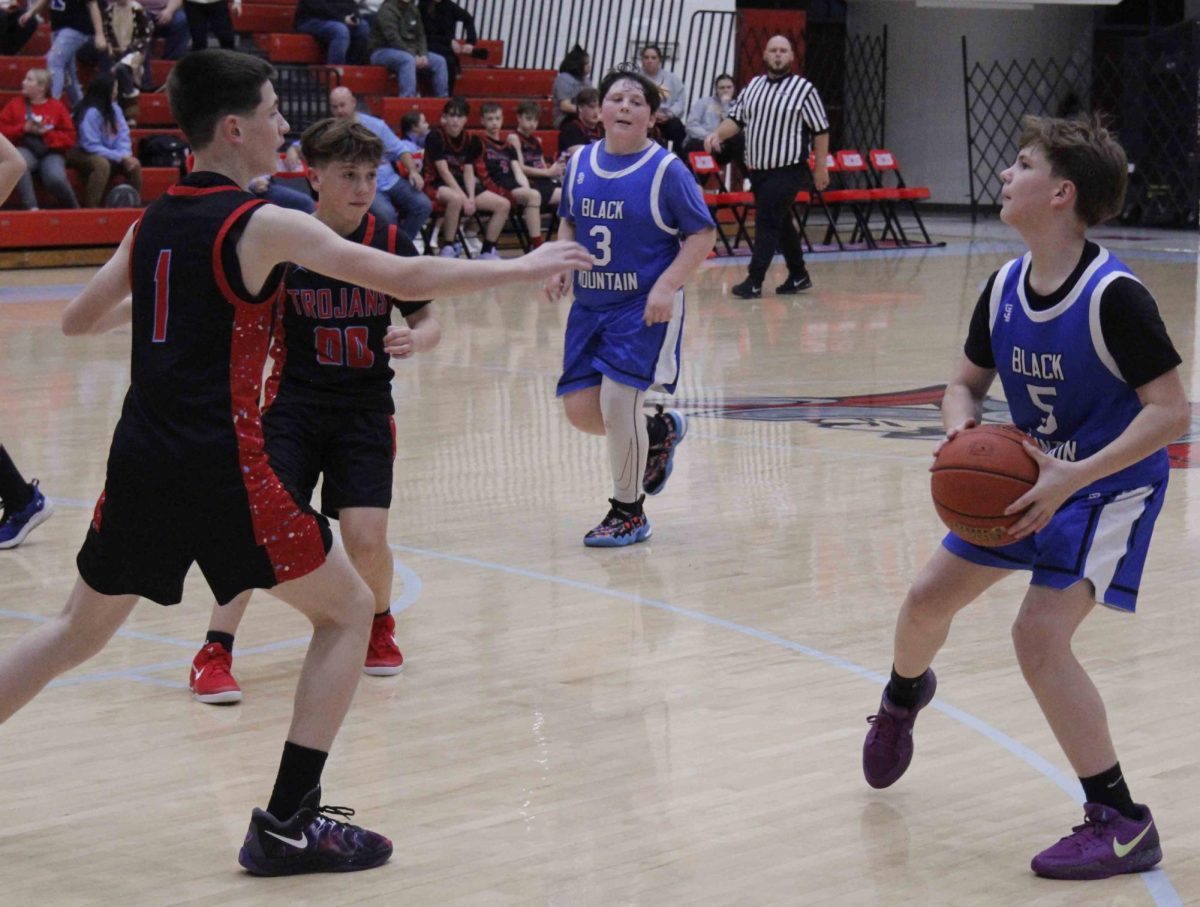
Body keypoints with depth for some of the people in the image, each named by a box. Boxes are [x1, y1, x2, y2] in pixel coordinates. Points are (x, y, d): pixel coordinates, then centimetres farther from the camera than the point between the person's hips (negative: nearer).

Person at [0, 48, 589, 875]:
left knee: (79, 631, 25)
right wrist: (520, 268, 2)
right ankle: (286, 825, 4)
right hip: (220, 469, -7)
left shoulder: (151, 224, 11)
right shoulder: (261, 225, -8)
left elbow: (78, 320, 23)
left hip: (140, 466, 7)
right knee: (348, 610, 8)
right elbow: (407, 280, -7)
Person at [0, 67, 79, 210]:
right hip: (25, 150, 1)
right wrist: (24, 129, -7)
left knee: (56, 179, -33)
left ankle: (74, 211, -5)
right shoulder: (15, 104, 12)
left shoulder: (57, 107, 8)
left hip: (51, 152, -1)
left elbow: (70, 138, 4)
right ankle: (31, 208, -42)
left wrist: (46, 133, -10)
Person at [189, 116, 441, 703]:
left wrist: (414, 339, -16)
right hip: (294, 403, -1)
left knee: (366, 540, -9)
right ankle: (214, 655, -2)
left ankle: (378, 625, 24)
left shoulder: (390, 243, -5)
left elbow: (428, 321, 5)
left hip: (366, 407, 1)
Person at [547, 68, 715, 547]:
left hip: (645, 307, -6)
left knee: (616, 400, -13)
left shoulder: (666, 170, -12)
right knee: (580, 409, 1)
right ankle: (659, 432, 34)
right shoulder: (580, 163, 4)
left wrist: (666, 286, -19)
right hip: (589, 304, 6)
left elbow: (703, 234, -9)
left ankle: (628, 513, 7)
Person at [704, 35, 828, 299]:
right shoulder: (753, 85, 9)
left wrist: (821, 167, -5)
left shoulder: (804, 89, -6)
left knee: (768, 222, -11)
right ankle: (798, 275, 27)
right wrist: (718, 134, -9)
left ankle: (755, 281, -11)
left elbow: (821, 130, -4)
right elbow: (736, 119, 11)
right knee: (781, 223, 15)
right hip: (757, 168, 6)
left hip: (787, 170, -6)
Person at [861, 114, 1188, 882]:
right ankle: (904, 695, 49)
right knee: (929, 599, 12)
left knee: (1040, 636, -21)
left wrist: (1071, 478, -31)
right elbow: (966, 385, 7)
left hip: (1110, 486, -7)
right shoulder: (1004, 288, -5)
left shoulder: (1114, 297, -27)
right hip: (1034, 476, 7)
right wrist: (962, 431, -16)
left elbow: (1171, 412, -26)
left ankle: (1122, 823, -11)